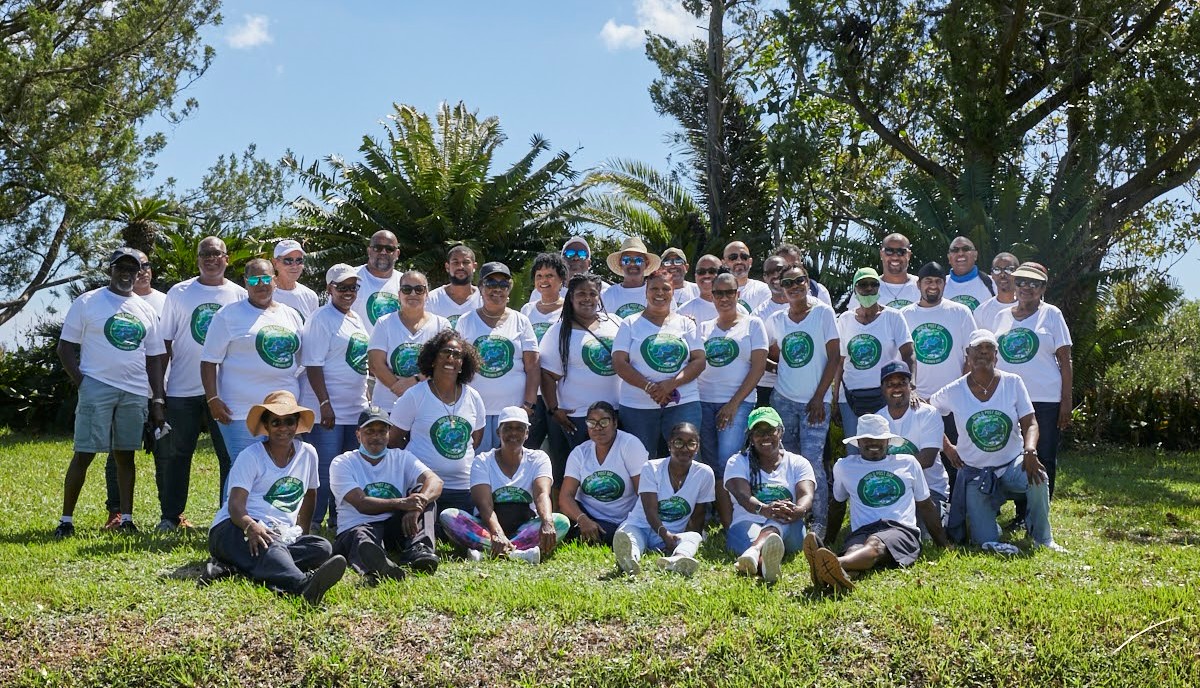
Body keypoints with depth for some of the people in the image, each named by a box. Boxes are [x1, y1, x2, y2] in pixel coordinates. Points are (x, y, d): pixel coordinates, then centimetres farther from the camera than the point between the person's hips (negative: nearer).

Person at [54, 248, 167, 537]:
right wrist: (81, 383, -11)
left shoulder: (146, 310, 13)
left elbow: (155, 357, 14)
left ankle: (126, 519, 13)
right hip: (97, 389, -4)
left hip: (135, 393, 4)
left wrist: (157, 400, 8)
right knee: (84, 454, -4)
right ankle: (66, 519, 4)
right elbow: (66, 347, 1)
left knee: (125, 455, 8)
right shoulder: (87, 303, 2)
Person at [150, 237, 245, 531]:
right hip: (183, 389, 0)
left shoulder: (240, 296, 6)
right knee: (175, 454, 5)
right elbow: (165, 341, 6)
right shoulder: (179, 293, 5)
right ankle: (171, 516, 16)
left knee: (231, 455, 3)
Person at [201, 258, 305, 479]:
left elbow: (303, 362, 20)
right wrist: (213, 399, -12)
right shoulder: (228, 316, 0)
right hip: (242, 412, -5)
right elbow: (209, 361, -3)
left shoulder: (292, 316, 15)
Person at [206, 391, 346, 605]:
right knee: (270, 547, -39)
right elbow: (235, 504, -14)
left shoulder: (307, 453, 12)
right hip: (234, 528, -5)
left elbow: (309, 496, 26)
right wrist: (252, 527, -35)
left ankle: (241, 565, -36)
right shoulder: (250, 456, -2)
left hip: (281, 534, 5)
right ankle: (304, 583, -72)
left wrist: (300, 531, 13)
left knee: (322, 548, -24)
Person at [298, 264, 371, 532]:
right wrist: (325, 404, -21)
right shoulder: (321, 319, -10)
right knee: (325, 469, -4)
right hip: (327, 411, -8)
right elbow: (313, 364, -16)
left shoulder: (356, 319, 15)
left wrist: (366, 400, 19)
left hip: (356, 409, 8)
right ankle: (312, 523, 6)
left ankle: (340, 520, 24)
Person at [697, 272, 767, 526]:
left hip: (738, 402, -4)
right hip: (704, 401, 4)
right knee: (711, 465, 0)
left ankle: (733, 526, -10)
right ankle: (726, 526, 6)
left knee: (727, 461, -18)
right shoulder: (704, 327, 16)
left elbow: (758, 367, -2)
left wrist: (734, 404, -9)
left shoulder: (752, 324, 5)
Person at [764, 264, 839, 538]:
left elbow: (834, 358, -4)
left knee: (812, 460, -11)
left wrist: (819, 397, -8)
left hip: (815, 401, -4)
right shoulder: (775, 320, 7)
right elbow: (770, 358, 20)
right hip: (783, 399, 4)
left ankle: (819, 523, -3)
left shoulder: (823, 313, -3)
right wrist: (779, 367, -2)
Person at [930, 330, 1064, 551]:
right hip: (975, 472, 0)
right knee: (986, 540, -12)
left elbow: (1030, 424, -9)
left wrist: (1030, 451, -29)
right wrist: (948, 448, 3)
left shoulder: (1013, 383, -5)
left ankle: (1043, 539, -11)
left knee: (1037, 476, -36)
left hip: (1012, 464, 1)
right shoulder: (954, 392, -6)